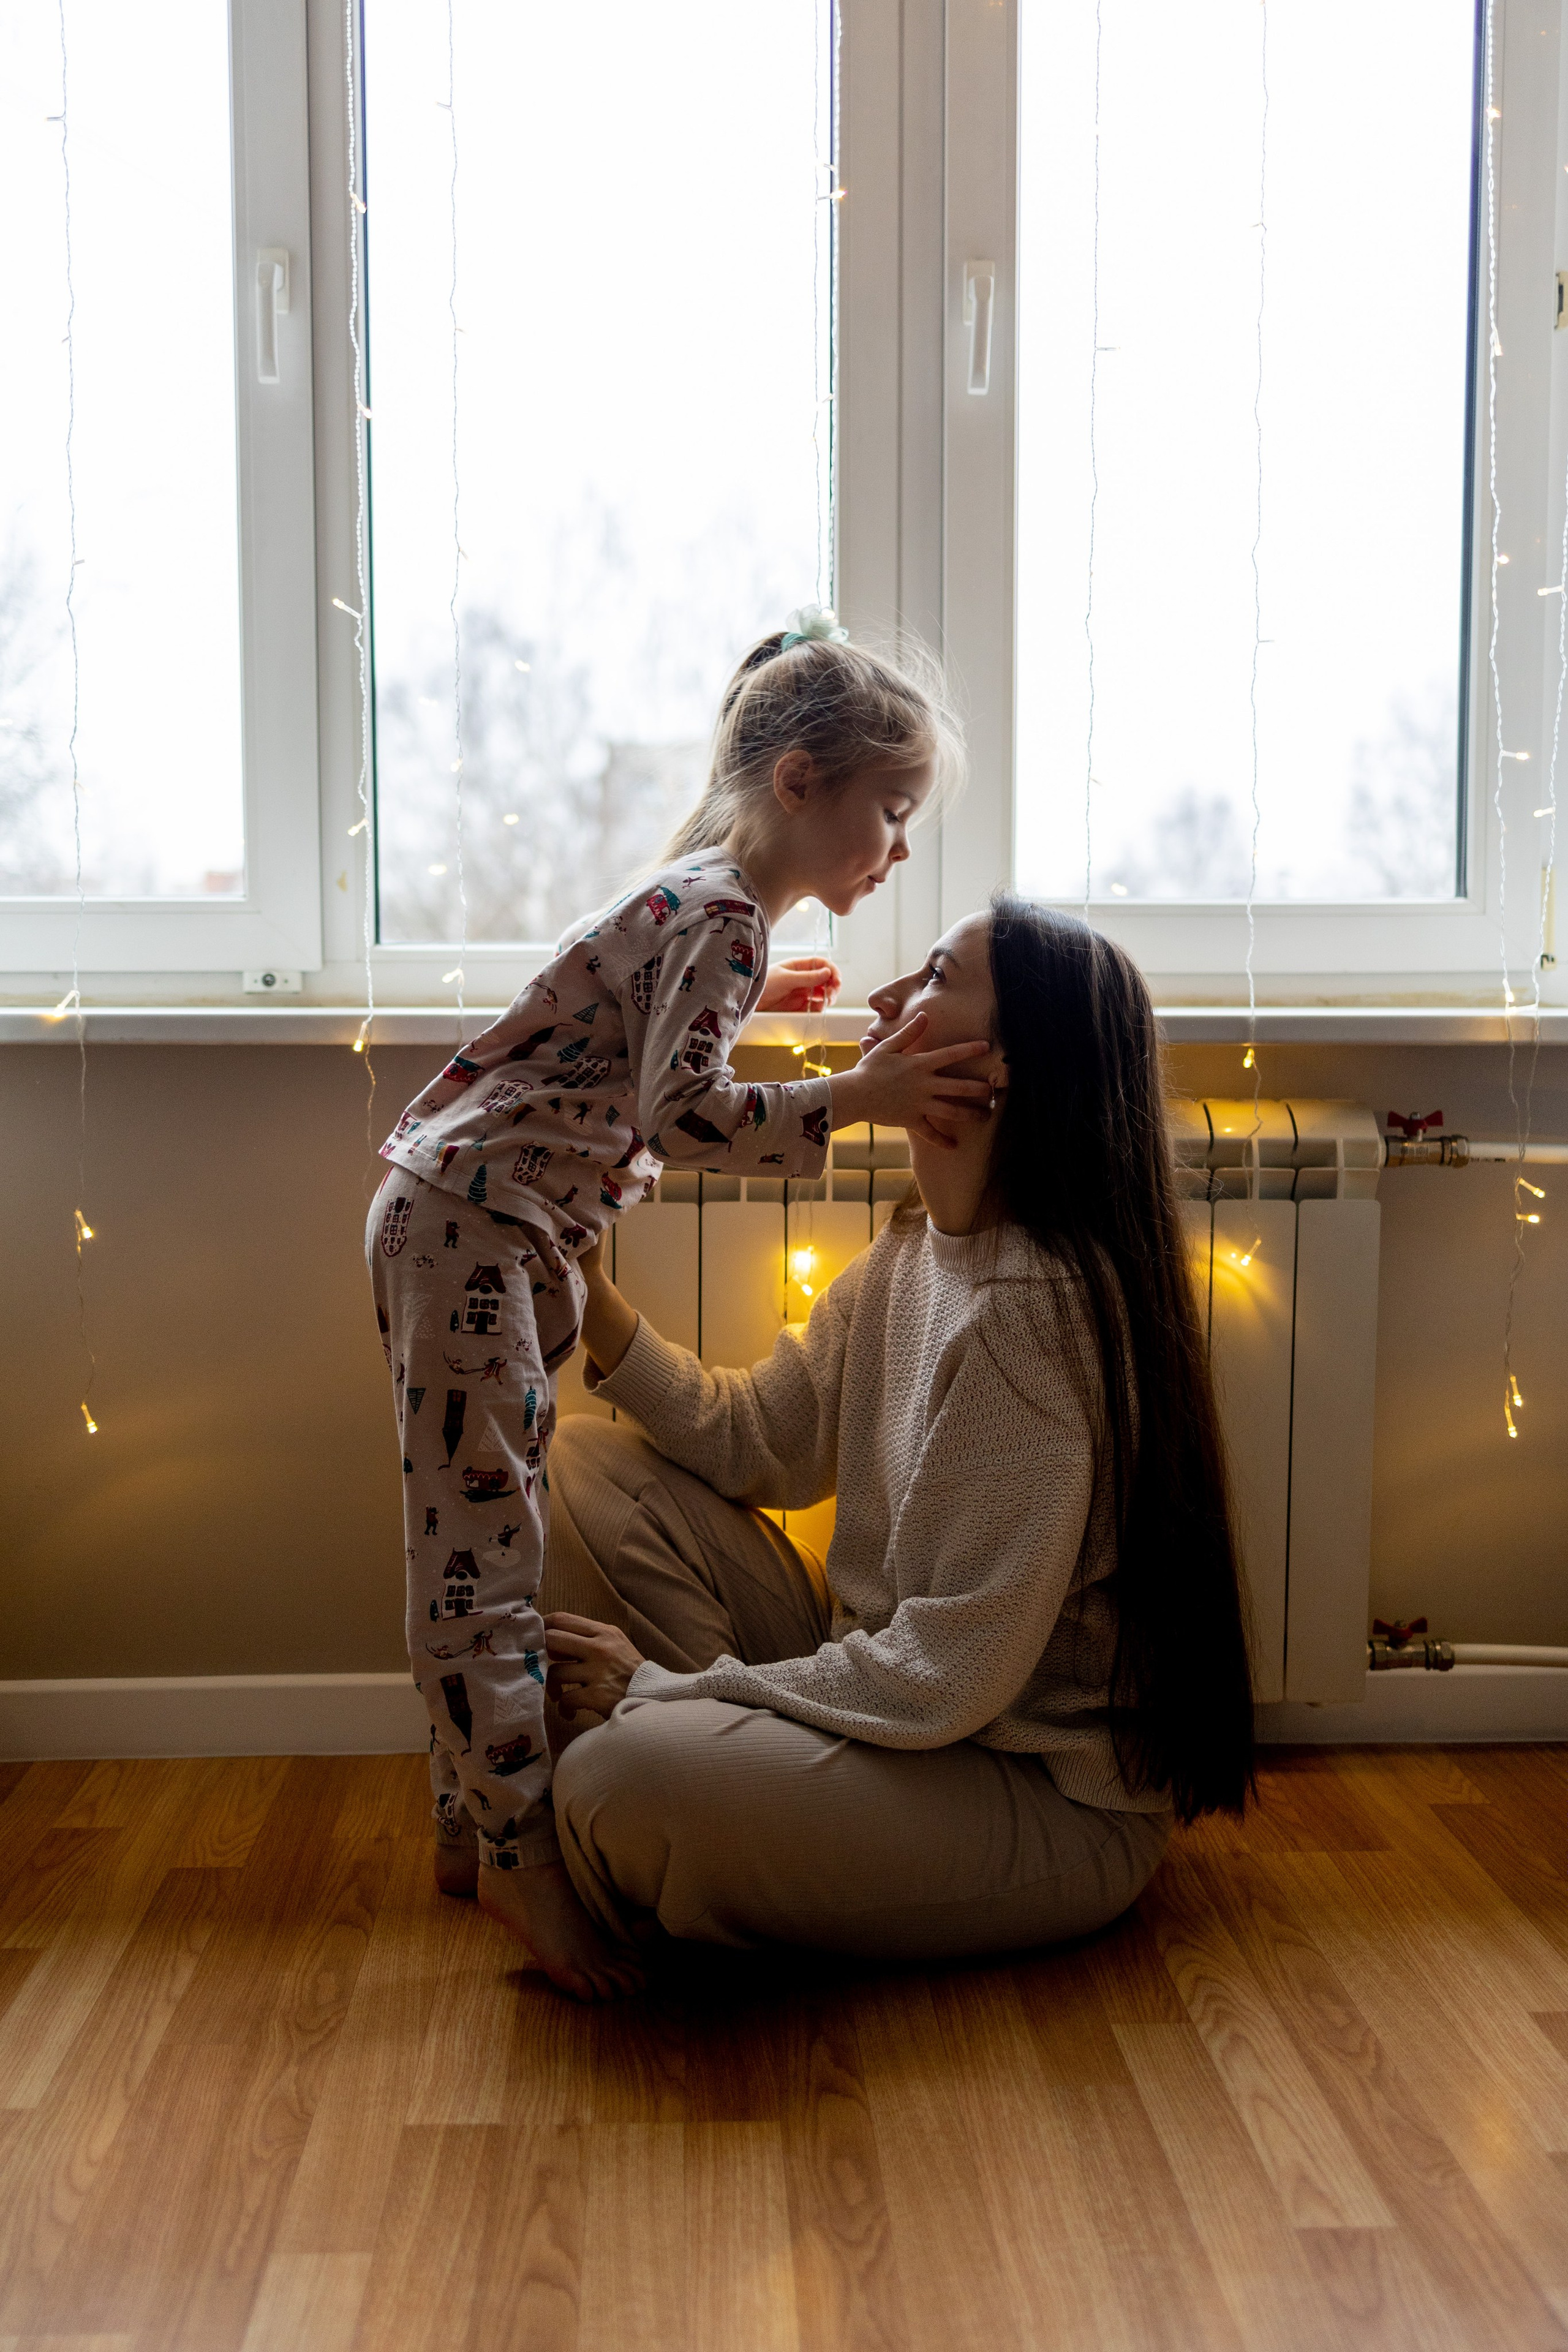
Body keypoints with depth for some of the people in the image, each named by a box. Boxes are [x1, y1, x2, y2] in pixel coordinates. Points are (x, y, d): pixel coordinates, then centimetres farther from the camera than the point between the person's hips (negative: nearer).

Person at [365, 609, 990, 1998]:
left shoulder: (709, 896, 14)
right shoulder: (720, 914, -17)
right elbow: (683, 1118, -26)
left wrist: (746, 1000, 30)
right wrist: (857, 1097, -23)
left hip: (512, 1238, 10)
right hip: (470, 1221, -10)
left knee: (491, 1541, 14)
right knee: (481, 1545, -6)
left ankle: (471, 1826, 23)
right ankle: (521, 1857, -1)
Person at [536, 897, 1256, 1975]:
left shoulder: (1028, 1309, -25)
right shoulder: (916, 1251, 6)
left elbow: (943, 1680, -26)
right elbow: (757, 1439, 11)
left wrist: (669, 1687, -16)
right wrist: (596, 1303, -2)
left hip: (1051, 1803, -9)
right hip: (891, 1697, 9)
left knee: (627, 1771, -31)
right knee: (591, 1464, 5)